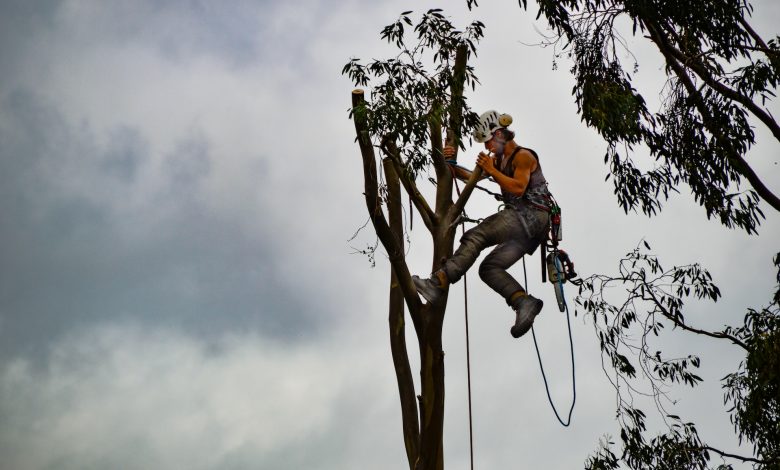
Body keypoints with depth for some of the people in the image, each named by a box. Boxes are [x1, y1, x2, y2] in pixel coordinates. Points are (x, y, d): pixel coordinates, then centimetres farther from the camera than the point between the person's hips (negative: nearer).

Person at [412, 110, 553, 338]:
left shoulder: (523, 156, -2)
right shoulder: (499, 159, 25)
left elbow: (518, 188, -17)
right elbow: (472, 177, 24)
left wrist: (491, 170, -13)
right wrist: (451, 165, 9)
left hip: (530, 216, -9)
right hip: (527, 226, 9)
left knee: (475, 237, -23)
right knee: (490, 268, 2)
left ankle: (438, 283, -34)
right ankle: (525, 302, -16)